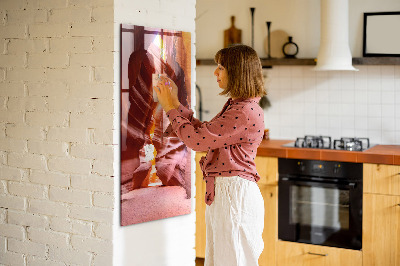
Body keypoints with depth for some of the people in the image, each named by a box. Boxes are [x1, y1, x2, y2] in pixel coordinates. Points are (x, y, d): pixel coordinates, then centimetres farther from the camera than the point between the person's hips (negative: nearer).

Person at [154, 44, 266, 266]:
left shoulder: (246, 112, -20)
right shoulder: (235, 105, 13)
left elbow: (197, 139, -20)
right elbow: (204, 132, 17)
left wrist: (170, 108, -8)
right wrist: (175, 103, 16)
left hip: (235, 194, -10)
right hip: (221, 192, 10)